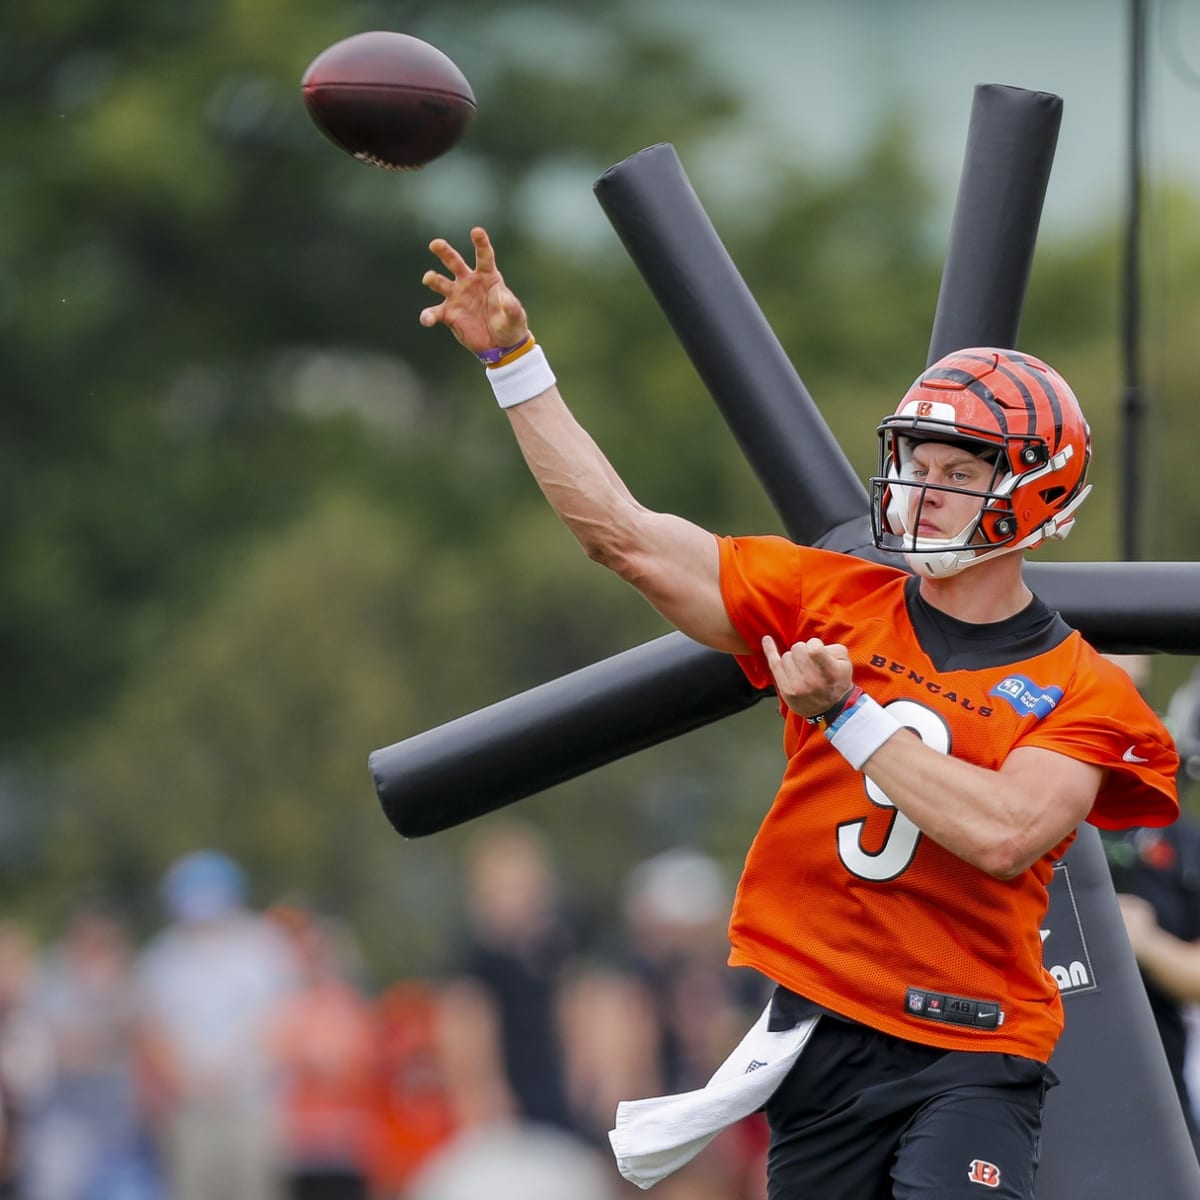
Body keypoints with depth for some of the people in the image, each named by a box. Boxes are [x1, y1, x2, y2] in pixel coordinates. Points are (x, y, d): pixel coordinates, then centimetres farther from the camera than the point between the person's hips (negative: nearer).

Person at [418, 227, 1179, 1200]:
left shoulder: (1081, 693, -2)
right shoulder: (832, 602, 8)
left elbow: (1003, 835, -19)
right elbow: (626, 536, 5)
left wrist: (845, 715, -12)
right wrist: (512, 358, 0)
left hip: (968, 1056, -4)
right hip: (818, 1038, 4)